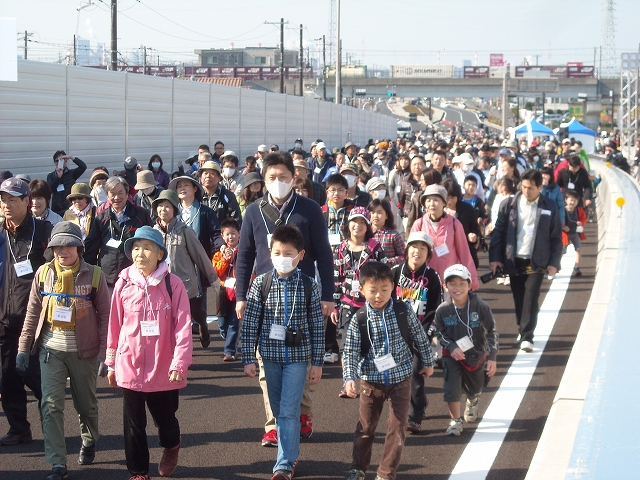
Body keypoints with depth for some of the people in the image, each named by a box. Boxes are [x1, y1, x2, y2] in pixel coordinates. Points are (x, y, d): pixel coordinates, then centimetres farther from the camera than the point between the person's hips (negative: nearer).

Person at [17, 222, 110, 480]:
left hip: (84, 349, -1)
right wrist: (24, 347, 2)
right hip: (51, 349, 1)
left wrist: (104, 353, -10)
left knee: (86, 404, 14)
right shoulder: (44, 273, 1)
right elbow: (33, 313, 5)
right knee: (51, 405, -7)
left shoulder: (94, 275, -6)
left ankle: (89, 442, 42)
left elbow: (105, 316, -5)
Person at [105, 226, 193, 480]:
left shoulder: (173, 284, -8)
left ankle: (171, 447, 47)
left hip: (164, 369, -1)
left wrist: (179, 363, -17)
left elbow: (183, 326, -11)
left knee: (165, 418, 14)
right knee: (134, 424, 7)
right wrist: (111, 362, 8)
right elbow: (114, 325, 5)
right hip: (130, 366, 1)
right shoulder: (124, 283, -1)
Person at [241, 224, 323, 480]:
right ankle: (291, 453, 30)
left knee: (289, 411, -7)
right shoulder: (261, 283, -3)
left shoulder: (309, 286, -5)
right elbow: (250, 324, -2)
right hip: (270, 355, 2)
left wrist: (317, 363, -1)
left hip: (297, 355, -2)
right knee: (278, 410, 12)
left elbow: (317, 327, -1)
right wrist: (248, 358, -4)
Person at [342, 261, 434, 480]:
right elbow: (350, 352, -11)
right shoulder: (359, 319, -12)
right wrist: (349, 378, -23)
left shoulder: (404, 311, -9)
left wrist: (427, 362, 14)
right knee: (365, 427, 13)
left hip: (401, 378, 1)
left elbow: (419, 337, 5)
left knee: (397, 427, 4)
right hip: (371, 380, 0)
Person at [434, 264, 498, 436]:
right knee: (452, 388, -12)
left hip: (476, 355, 1)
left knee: (475, 388, 20)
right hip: (452, 356, -1)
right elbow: (439, 333, -3)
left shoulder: (480, 306, -20)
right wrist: (451, 347, -20)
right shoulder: (442, 310, -16)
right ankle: (455, 421, 9)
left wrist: (492, 357, -16)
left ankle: (472, 403, 57)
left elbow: (492, 332, -13)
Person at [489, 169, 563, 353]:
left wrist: (554, 262, -2)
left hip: (537, 262, -2)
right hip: (513, 260, 2)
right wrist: (494, 258, -3)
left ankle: (527, 336, -7)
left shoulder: (549, 208, 1)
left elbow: (556, 238, 5)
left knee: (531, 297, -9)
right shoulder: (509, 205, 1)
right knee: (519, 298, 8)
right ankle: (523, 330, 24)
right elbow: (498, 232, 3)